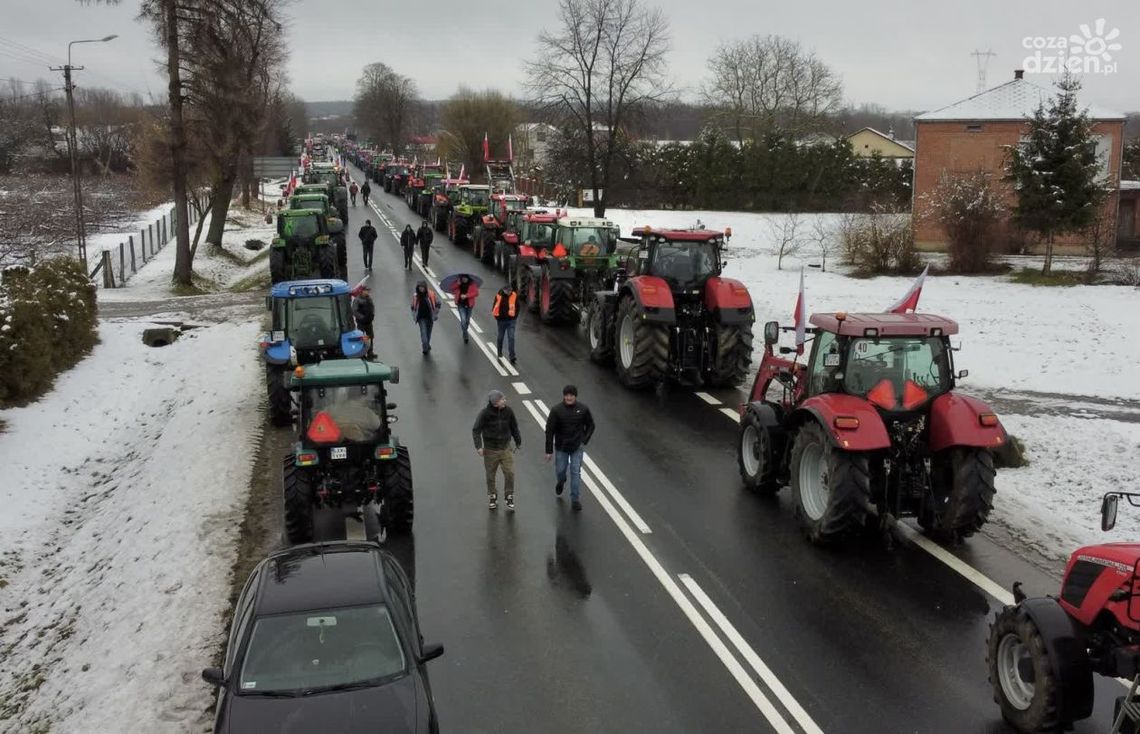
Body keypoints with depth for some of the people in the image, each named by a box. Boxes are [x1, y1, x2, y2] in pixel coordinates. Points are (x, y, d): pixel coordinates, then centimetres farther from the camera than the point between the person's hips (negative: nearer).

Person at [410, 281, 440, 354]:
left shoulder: (431, 294, -6)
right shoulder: (415, 296, -3)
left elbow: (437, 303, 4)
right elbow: (413, 307, 10)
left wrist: (435, 314, 1)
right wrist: (414, 316, 3)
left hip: (429, 317, 1)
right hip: (421, 318, -1)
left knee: (428, 333, 13)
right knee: (423, 332, -15)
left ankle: (427, 346, 32)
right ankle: (426, 348, -15)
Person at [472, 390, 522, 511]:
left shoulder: (508, 411, -8)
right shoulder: (485, 413, -18)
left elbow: (514, 427, 7)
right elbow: (476, 430, -12)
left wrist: (518, 442, 16)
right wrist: (479, 446, -21)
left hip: (505, 449, 2)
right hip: (490, 450, -2)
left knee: (510, 473, -4)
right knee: (491, 476, 12)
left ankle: (509, 498, 15)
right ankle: (492, 498, 32)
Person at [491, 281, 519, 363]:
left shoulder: (514, 296, -6)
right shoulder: (499, 296, -12)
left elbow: (517, 307, 6)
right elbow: (495, 307, -4)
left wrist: (515, 316, 0)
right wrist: (497, 317, -6)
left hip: (511, 320, 1)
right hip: (501, 320, 0)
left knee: (511, 338, -6)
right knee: (500, 337, 14)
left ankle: (512, 357, -6)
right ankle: (499, 353, 35)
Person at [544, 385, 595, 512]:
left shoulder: (583, 409, -10)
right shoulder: (556, 410, -15)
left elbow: (590, 425, 5)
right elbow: (549, 430, -10)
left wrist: (584, 441, -6)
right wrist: (549, 450, -9)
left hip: (577, 447, 0)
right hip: (561, 447, 0)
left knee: (576, 472, -1)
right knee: (560, 470, 14)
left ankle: (575, 499, 9)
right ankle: (560, 482, 50)